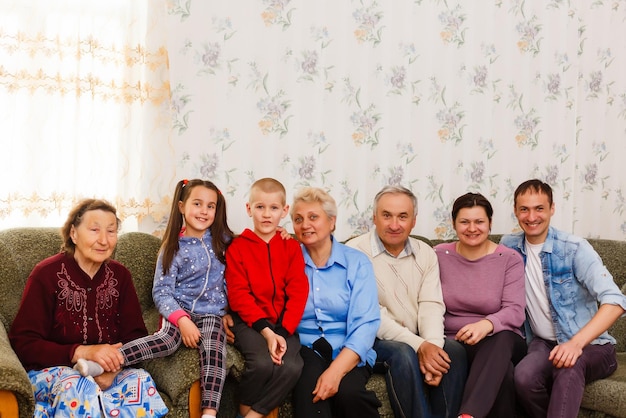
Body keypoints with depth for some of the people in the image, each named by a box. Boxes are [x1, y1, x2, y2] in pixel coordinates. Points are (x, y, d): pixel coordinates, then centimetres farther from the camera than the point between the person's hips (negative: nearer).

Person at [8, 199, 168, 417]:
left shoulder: (120, 275, 4)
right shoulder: (46, 274, -9)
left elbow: (135, 334, 1)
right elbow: (23, 343, -11)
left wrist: (113, 366, -22)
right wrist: (82, 352, -26)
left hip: (109, 371, 4)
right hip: (52, 369, -4)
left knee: (141, 380, -27)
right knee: (76, 388, -37)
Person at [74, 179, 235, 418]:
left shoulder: (222, 241, 8)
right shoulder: (173, 248, -1)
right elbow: (161, 291, -7)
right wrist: (182, 320, -22)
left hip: (211, 312, 2)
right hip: (179, 309, -2)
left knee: (214, 347, -29)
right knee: (166, 339, -33)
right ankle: (107, 362, -48)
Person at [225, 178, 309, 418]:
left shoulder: (291, 247, 8)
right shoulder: (237, 247, 2)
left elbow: (298, 293, 0)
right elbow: (238, 295, -5)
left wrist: (281, 331, -14)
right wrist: (265, 330, -17)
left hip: (283, 325, 2)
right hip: (249, 322, -2)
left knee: (292, 367, -26)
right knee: (262, 364, -29)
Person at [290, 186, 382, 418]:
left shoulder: (357, 262, 2)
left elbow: (365, 324, -9)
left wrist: (335, 370, -22)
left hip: (349, 354, 1)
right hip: (304, 349, -1)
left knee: (347, 391, -29)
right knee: (310, 387, -34)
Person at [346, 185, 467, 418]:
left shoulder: (426, 254, 8)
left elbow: (431, 306, -1)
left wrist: (432, 345, -22)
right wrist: (418, 346, -24)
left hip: (419, 341, 5)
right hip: (373, 341, -4)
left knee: (454, 350, -23)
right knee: (403, 354, -34)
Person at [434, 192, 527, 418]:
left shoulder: (510, 259, 0)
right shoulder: (439, 256, 5)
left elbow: (515, 311, -11)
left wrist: (487, 324, -34)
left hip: (500, 343, 1)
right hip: (454, 343, 0)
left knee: (502, 337, -40)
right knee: (502, 370, -35)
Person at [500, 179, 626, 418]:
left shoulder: (574, 248, -12)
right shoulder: (509, 246, 4)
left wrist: (576, 342, -35)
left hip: (590, 345, -3)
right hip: (543, 343, 4)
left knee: (568, 368, -40)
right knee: (525, 376, -33)